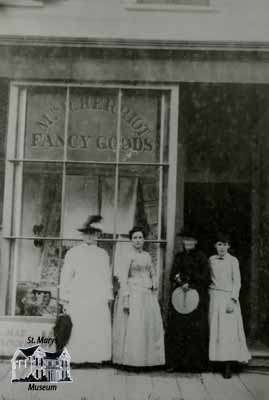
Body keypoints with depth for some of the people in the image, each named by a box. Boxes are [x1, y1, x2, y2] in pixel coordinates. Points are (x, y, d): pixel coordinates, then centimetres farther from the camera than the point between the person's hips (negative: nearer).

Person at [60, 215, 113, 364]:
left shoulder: (103, 254, 13)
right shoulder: (73, 253, 6)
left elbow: (107, 278, 16)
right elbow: (66, 277, 6)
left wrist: (109, 298, 11)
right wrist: (65, 300, 1)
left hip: (99, 301, 2)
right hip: (78, 300, -2)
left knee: (99, 332, -3)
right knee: (78, 332, -6)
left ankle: (96, 359, 5)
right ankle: (76, 359, 2)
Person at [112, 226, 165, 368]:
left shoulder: (147, 256, 14)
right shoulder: (128, 255, -5)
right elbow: (123, 278, -11)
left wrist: (155, 296, 11)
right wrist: (126, 299, -17)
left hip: (148, 295, 6)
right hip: (133, 294, -6)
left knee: (151, 326, 7)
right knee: (133, 328, -6)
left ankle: (149, 358, 19)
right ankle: (131, 360, 5)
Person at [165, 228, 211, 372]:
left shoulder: (201, 257, 2)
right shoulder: (179, 256, 14)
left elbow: (205, 278, -5)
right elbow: (172, 276, 8)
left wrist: (189, 283, -12)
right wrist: (182, 284, -11)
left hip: (196, 297, -3)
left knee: (195, 331, -2)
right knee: (176, 329, 0)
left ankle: (194, 363, 7)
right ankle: (175, 362, 7)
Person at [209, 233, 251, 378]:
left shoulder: (233, 260, -1)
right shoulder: (211, 260, 9)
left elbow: (237, 282, -3)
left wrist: (233, 300, -11)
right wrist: (207, 295, 3)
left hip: (228, 297, -3)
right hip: (214, 297, 3)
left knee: (229, 330, -5)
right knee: (215, 330, 3)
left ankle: (228, 364, -2)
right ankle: (216, 359, 9)